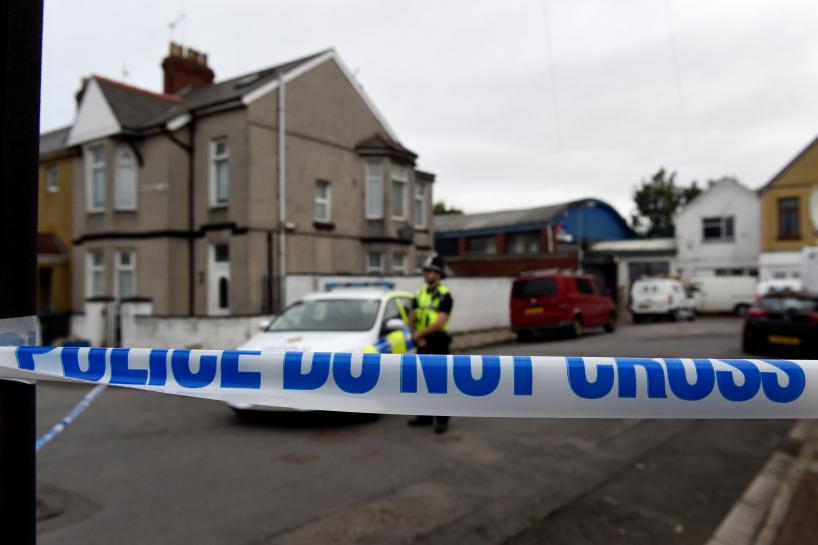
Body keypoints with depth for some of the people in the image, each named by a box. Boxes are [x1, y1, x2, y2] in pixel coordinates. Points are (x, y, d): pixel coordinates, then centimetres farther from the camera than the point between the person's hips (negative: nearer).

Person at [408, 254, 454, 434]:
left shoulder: (444, 296, -10)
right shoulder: (420, 294, 11)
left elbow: (440, 322, -19)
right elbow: (412, 318, 11)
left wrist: (420, 333, -16)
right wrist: (417, 336, -4)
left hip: (438, 343, -7)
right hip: (422, 344, 7)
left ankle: (442, 419, 4)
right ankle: (425, 416, 22)